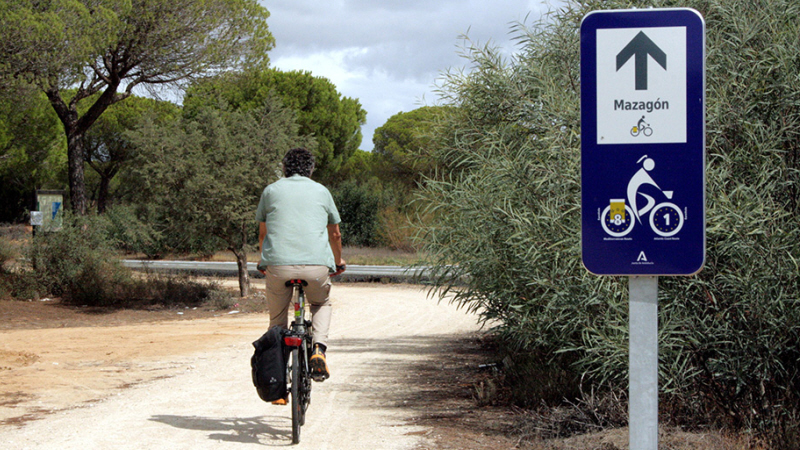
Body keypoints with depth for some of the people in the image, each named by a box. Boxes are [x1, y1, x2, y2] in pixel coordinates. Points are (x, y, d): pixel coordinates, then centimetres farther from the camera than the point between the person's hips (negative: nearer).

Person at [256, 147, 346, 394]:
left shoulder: (271, 191, 16)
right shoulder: (321, 191, 18)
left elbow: (262, 233, 28)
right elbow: (335, 234, 29)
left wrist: (264, 262, 47)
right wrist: (338, 262, 48)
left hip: (278, 265, 0)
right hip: (316, 265, 0)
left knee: (277, 320, 18)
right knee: (322, 304, 30)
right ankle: (318, 349, 5)